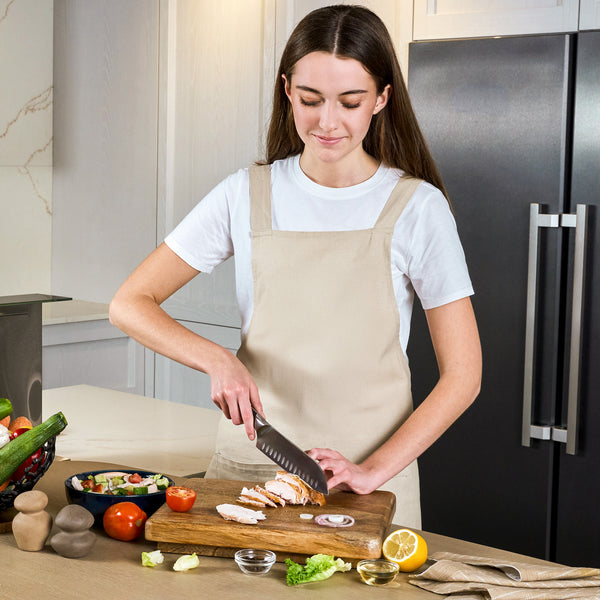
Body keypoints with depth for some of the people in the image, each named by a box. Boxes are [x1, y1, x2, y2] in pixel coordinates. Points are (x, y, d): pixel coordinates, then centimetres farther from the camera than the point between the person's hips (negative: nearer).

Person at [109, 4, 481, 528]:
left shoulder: (416, 208, -6)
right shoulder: (248, 196, -1)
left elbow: (462, 377, -6)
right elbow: (130, 304, 0)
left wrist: (374, 470, -16)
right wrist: (218, 360, -16)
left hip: (367, 478, -1)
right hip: (248, 464, 2)